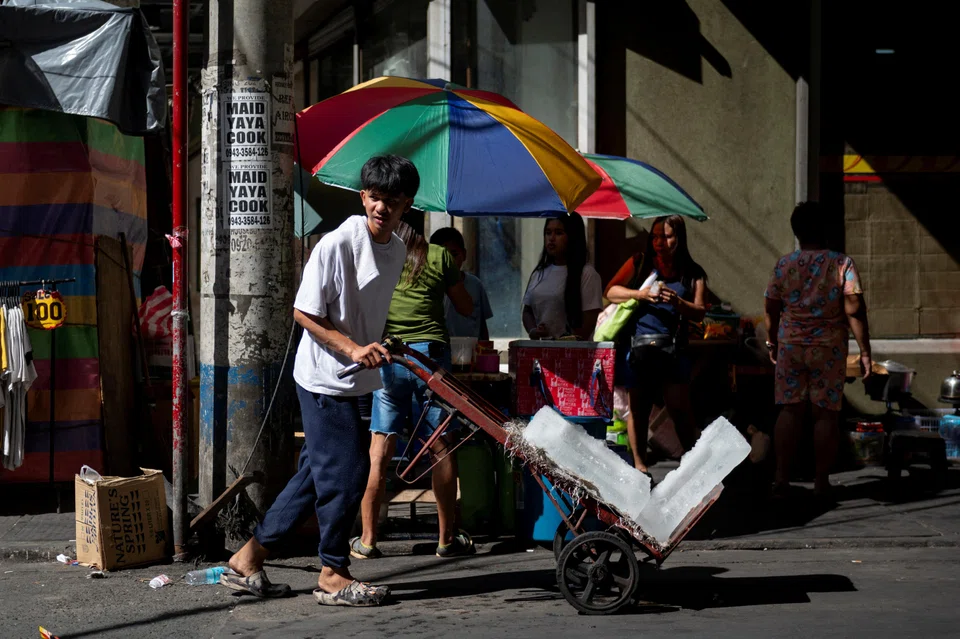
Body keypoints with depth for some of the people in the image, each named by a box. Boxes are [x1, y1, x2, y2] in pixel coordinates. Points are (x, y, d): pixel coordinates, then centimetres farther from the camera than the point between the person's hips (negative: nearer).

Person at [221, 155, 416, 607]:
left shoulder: (397, 250, 7)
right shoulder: (335, 244, -17)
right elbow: (305, 312, -15)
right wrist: (353, 348, -22)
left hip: (353, 380, 8)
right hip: (325, 377, -8)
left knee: (316, 474, 12)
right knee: (346, 472, -5)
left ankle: (248, 560, 19)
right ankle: (333, 574, 10)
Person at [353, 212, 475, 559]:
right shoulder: (438, 256, 5)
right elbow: (466, 308, 15)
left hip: (387, 356, 0)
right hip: (431, 353, 0)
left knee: (380, 449, 2)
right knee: (441, 447, 6)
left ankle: (367, 540, 1)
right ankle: (447, 538, 11)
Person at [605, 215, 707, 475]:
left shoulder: (692, 273, 8)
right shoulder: (639, 263, 7)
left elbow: (699, 312, 2)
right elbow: (611, 291, 7)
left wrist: (677, 302, -16)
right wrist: (639, 294, -9)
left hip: (671, 349, 0)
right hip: (637, 345, 0)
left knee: (680, 410, -6)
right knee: (638, 409, 5)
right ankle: (640, 466, 12)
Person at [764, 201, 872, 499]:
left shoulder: (784, 265, -1)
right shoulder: (842, 264, -7)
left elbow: (770, 309, 6)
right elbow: (854, 311, -12)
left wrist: (773, 342, 22)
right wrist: (864, 352, -7)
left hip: (791, 346, 2)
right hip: (829, 348, -2)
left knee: (790, 410, 7)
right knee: (825, 412, 5)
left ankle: (781, 477, 5)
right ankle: (821, 480, 8)